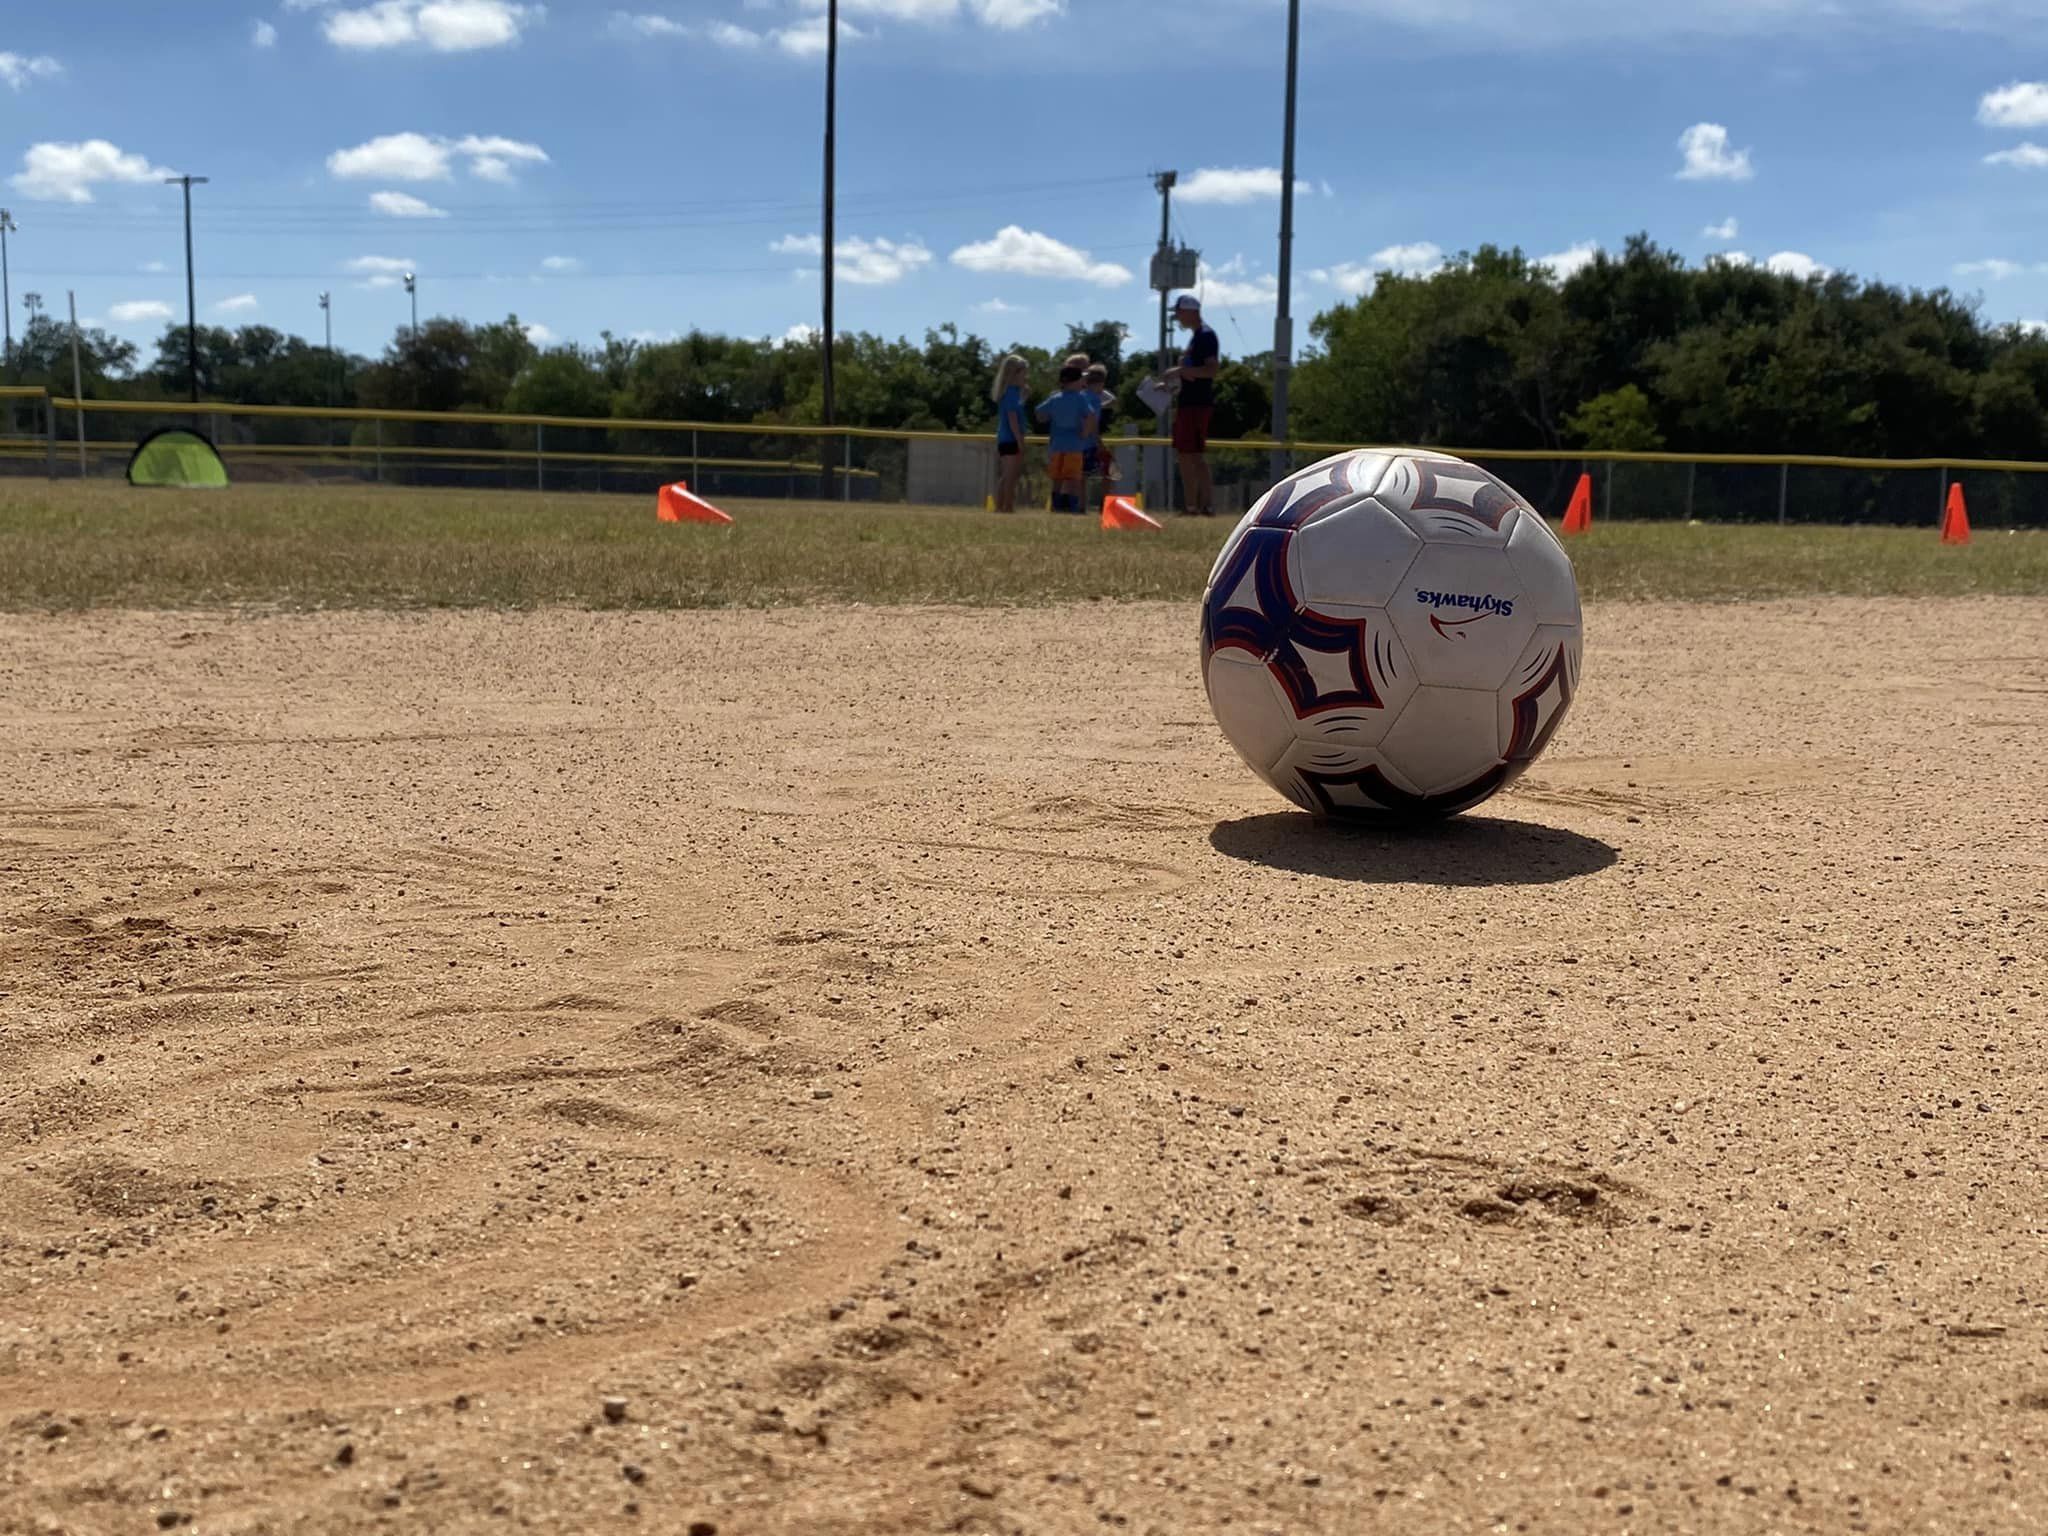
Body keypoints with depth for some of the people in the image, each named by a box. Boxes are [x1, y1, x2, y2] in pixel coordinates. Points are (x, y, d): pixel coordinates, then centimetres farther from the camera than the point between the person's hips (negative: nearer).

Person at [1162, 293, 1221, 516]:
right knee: (1184, 455, 11)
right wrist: (1171, 381, 15)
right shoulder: (1196, 337, 19)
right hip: (1187, 403, 10)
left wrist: (1180, 371, -21)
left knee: (1195, 456, -10)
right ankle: (1191, 505, 13)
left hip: (1197, 403, -10)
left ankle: (1206, 505, -9)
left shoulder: (1206, 336, -11)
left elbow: (1213, 369, -21)